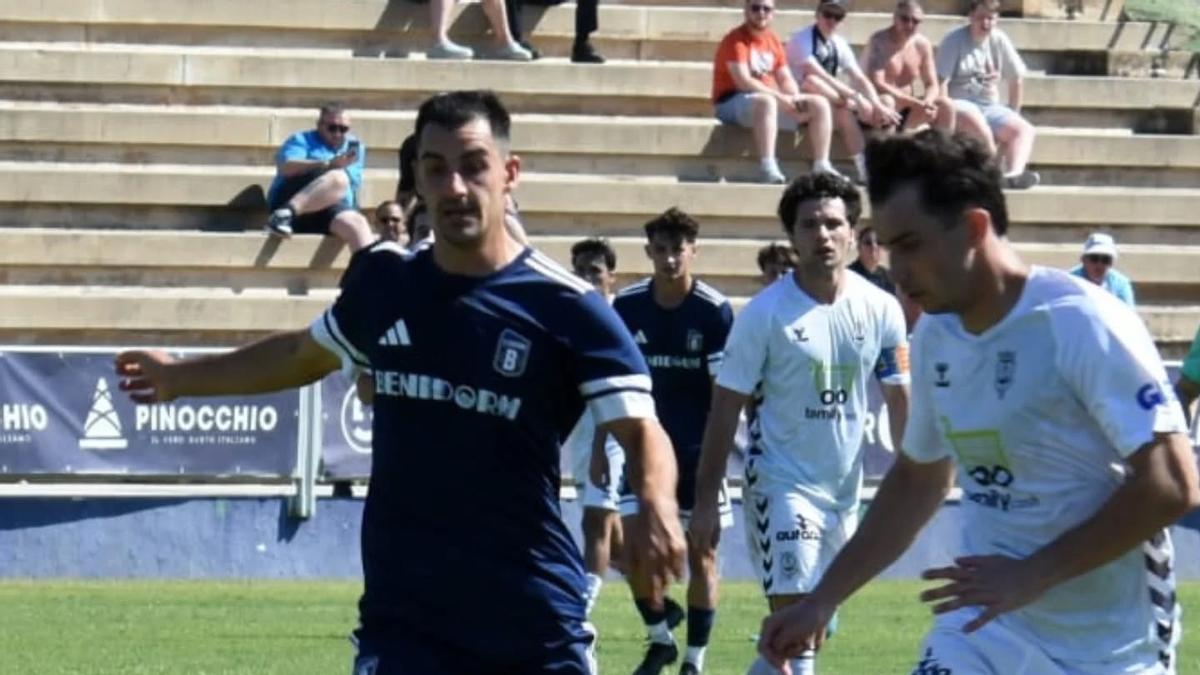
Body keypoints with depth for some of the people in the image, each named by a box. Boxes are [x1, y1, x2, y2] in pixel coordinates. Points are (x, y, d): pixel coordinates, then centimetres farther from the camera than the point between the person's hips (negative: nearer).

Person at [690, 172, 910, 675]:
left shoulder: (880, 310, -1)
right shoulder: (765, 313, -10)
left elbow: (898, 397, 8)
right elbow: (726, 408, -7)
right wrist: (705, 501, -9)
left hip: (843, 488, 5)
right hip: (781, 483, -5)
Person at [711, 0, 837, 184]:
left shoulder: (773, 40, 13)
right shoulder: (735, 40, -11)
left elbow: (785, 78, 12)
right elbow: (743, 81, -21)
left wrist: (796, 98, -10)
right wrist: (779, 97, -23)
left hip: (770, 99, 8)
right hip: (732, 102, -8)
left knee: (820, 104, -2)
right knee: (766, 102, -41)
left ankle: (822, 167, -7)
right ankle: (767, 169, -48)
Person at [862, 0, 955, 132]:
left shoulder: (922, 44, 4)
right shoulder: (879, 41, -13)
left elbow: (932, 85, 7)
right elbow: (876, 84, -23)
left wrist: (927, 101, -20)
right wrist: (916, 103, -29)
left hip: (906, 112, 5)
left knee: (946, 106, -14)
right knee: (886, 101, -37)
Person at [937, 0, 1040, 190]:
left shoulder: (999, 41, 8)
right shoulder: (954, 40, -6)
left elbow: (1017, 79, 15)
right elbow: (941, 82, -12)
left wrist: (1012, 116, 10)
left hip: (989, 107, 6)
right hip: (960, 103, -6)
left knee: (1025, 129, -17)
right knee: (974, 118, -39)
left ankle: (1014, 173, -42)